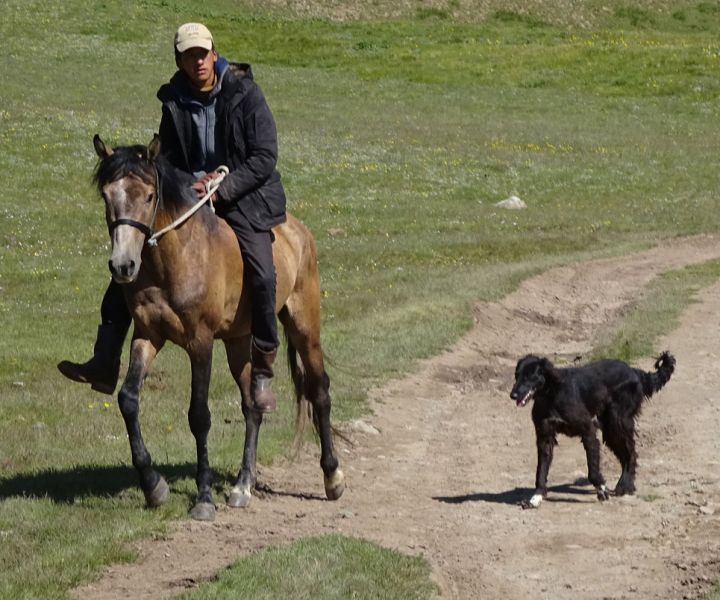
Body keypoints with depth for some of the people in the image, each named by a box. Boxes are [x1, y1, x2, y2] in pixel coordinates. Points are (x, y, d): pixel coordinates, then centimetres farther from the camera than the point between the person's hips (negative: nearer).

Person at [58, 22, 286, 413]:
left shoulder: (245, 95, -10)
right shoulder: (174, 102, 2)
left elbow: (265, 158, -13)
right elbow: (167, 160, 9)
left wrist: (222, 189, -21)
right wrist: (186, 186, -12)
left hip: (243, 200, -5)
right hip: (190, 193, 5)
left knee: (261, 274, -28)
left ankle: (262, 372, -11)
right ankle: (105, 365, 0)